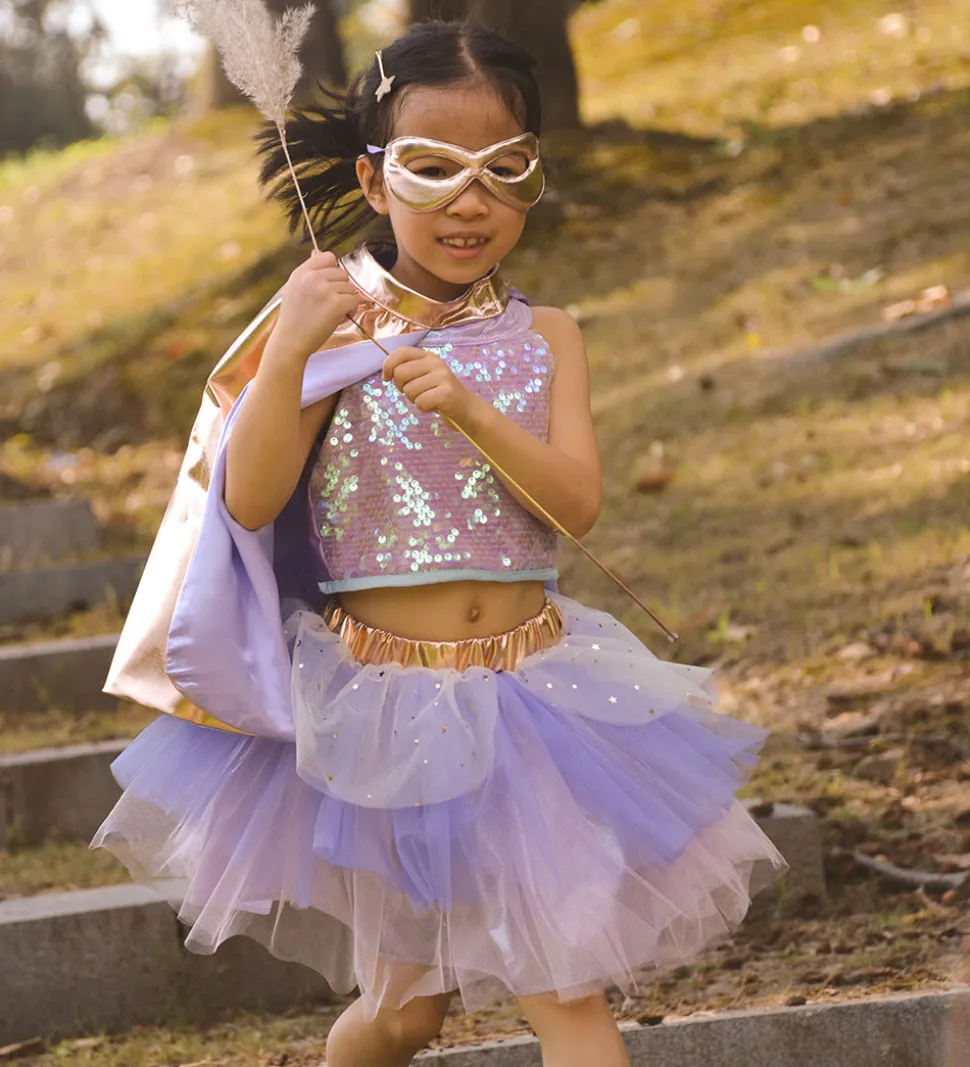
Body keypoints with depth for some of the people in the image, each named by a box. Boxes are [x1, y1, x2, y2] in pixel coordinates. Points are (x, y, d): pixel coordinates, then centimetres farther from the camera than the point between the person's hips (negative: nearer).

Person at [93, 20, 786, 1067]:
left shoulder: (543, 339, 1)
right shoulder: (339, 328, -7)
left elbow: (577, 501, -11)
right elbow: (248, 502, -14)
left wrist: (468, 411, -27)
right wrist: (287, 354, -27)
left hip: (529, 693, 2)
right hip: (381, 698, -2)